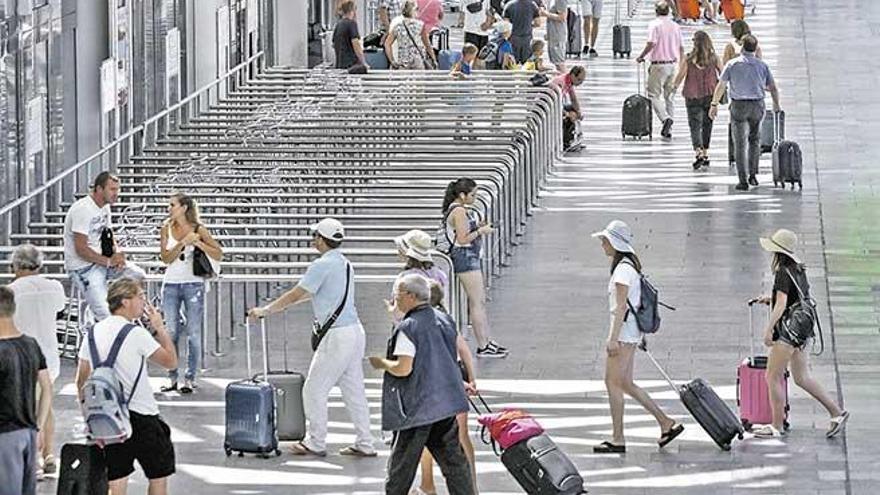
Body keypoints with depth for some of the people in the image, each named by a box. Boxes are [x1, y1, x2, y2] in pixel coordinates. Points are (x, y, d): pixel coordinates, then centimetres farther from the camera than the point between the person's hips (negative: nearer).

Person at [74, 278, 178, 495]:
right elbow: (171, 362, -4)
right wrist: (160, 329, 5)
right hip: (141, 416, -5)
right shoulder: (136, 334, -13)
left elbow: (82, 381, 10)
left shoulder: (94, 332, 5)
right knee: (159, 476, 10)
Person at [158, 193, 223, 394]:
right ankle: (172, 378, 8)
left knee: (193, 332, -2)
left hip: (193, 284, -2)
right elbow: (166, 258, -5)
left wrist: (199, 243, -15)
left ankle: (190, 379, 4)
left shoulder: (199, 230, -2)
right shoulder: (166, 229, 5)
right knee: (171, 332, 3)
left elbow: (218, 255, -4)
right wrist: (183, 243, -17)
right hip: (171, 284, 2)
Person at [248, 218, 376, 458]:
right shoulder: (345, 264, 14)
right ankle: (365, 444, 13)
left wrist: (265, 310, -2)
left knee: (314, 389, 1)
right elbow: (313, 293, 27)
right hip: (355, 331, 9)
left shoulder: (322, 265, -13)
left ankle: (316, 443, 7)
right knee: (353, 389, 12)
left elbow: (295, 296, -12)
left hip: (337, 336, -9)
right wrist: (276, 305, 32)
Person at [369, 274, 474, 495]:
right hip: (447, 401, 7)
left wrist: (381, 363, -5)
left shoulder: (408, 328, -17)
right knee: (453, 458, 9)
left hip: (417, 408, -7)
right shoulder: (445, 320, 8)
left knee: (402, 464, 5)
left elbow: (403, 368, -22)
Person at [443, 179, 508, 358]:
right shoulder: (459, 212, -18)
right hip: (465, 258, -11)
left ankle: (486, 341, 22)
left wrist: (478, 227, 9)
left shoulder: (459, 209, 13)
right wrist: (480, 231, -13)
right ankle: (483, 347, -3)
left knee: (480, 300, 15)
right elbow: (462, 239, -22)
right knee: (477, 303, -7)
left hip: (470, 257, 11)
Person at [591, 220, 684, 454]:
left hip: (624, 330, -10)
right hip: (631, 333, 10)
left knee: (613, 382, -4)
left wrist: (612, 337, -22)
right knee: (625, 383, 11)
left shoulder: (623, 269, -14)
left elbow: (621, 306, -20)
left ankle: (617, 439, -1)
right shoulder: (630, 265, 16)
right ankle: (666, 423, 11)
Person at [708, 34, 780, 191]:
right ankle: (753, 175, 17)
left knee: (740, 144, 5)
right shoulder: (762, 65, 2)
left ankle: (743, 180, 0)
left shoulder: (732, 64, -3)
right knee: (754, 140, 21)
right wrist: (777, 105, 19)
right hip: (757, 105, 2)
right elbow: (773, 88, 4)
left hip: (738, 106, -2)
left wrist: (714, 104, 2)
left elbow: (720, 86, -6)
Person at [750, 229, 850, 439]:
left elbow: (781, 304, -21)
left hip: (788, 329, -9)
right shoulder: (799, 270, 10)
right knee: (802, 377, 14)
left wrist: (769, 329, -20)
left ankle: (777, 426, 5)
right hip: (803, 329, 9)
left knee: (773, 377, 1)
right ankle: (837, 412, 11)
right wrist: (770, 298, 21)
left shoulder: (783, 272, -16)